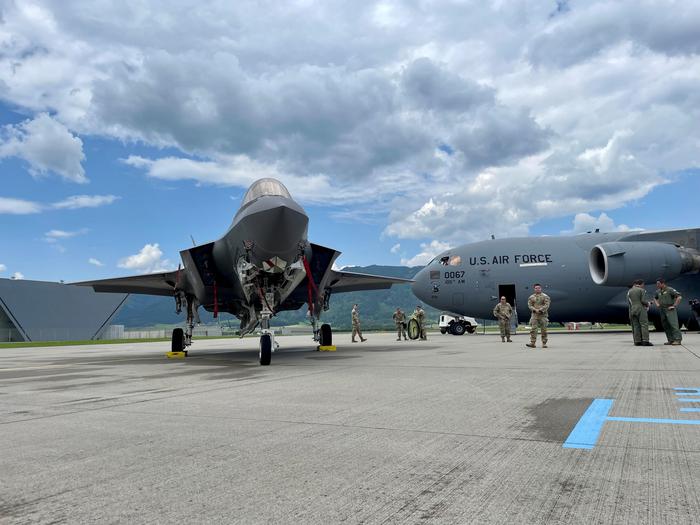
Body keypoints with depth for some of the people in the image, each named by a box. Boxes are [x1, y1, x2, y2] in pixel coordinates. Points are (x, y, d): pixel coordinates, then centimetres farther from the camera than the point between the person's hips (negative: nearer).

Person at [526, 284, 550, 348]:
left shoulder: (545, 296, 1)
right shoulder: (531, 297, 10)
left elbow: (546, 305, -7)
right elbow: (529, 305, 4)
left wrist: (540, 310, -18)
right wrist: (535, 310, -13)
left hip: (543, 315, -2)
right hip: (534, 315, 2)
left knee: (544, 330, 1)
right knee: (533, 329, -6)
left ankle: (544, 343, 7)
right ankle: (532, 343, -8)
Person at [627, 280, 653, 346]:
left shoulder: (629, 291, 11)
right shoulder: (642, 290, -4)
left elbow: (629, 302, 6)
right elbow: (643, 300, -11)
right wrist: (647, 304, 8)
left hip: (632, 310, 6)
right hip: (641, 310, -6)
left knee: (636, 326, 5)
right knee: (644, 325, -6)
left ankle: (637, 341, 1)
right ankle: (645, 341, -14)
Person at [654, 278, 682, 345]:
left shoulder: (670, 290, -8)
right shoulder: (658, 291, 13)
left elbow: (679, 297, -15)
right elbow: (655, 298, 33)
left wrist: (674, 306, -16)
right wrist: (657, 304, 15)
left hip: (670, 310, -7)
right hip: (662, 310, 7)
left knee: (673, 324, -15)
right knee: (665, 326, 4)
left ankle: (677, 339, -16)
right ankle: (671, 340, 8)